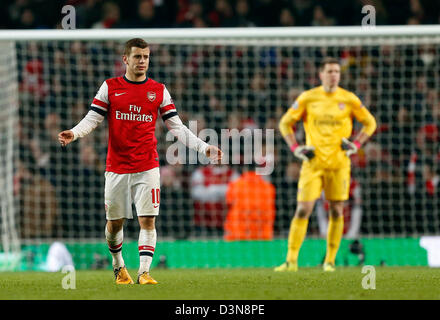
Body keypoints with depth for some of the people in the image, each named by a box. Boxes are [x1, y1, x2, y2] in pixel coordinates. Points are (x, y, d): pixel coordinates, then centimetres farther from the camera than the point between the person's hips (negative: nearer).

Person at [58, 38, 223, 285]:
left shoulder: (159, 90, 6)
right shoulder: (110, 87, 4)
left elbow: (177, 127, 6)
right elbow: (92, 118, 1)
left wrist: (203, 147, -5)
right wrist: (74, 133, -20)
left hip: (147, 167, 0)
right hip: (117, 168, 0)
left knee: (148, 220, -11)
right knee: (114, 222, 7)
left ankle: (144, 272, -10)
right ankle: (119, 266, 29)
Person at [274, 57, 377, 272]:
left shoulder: (349, 99, 3)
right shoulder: (307, 98, 1)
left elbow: (370, 123, 14)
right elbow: (285, 123, 10)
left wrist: (356, 144, 1)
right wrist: (295, 148, -2)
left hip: (339, 163, 1)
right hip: (313, 162, -1)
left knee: (336, 211, 2)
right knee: (303, 210, -9)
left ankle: (330, 261, 12)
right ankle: (291, 260, -7)